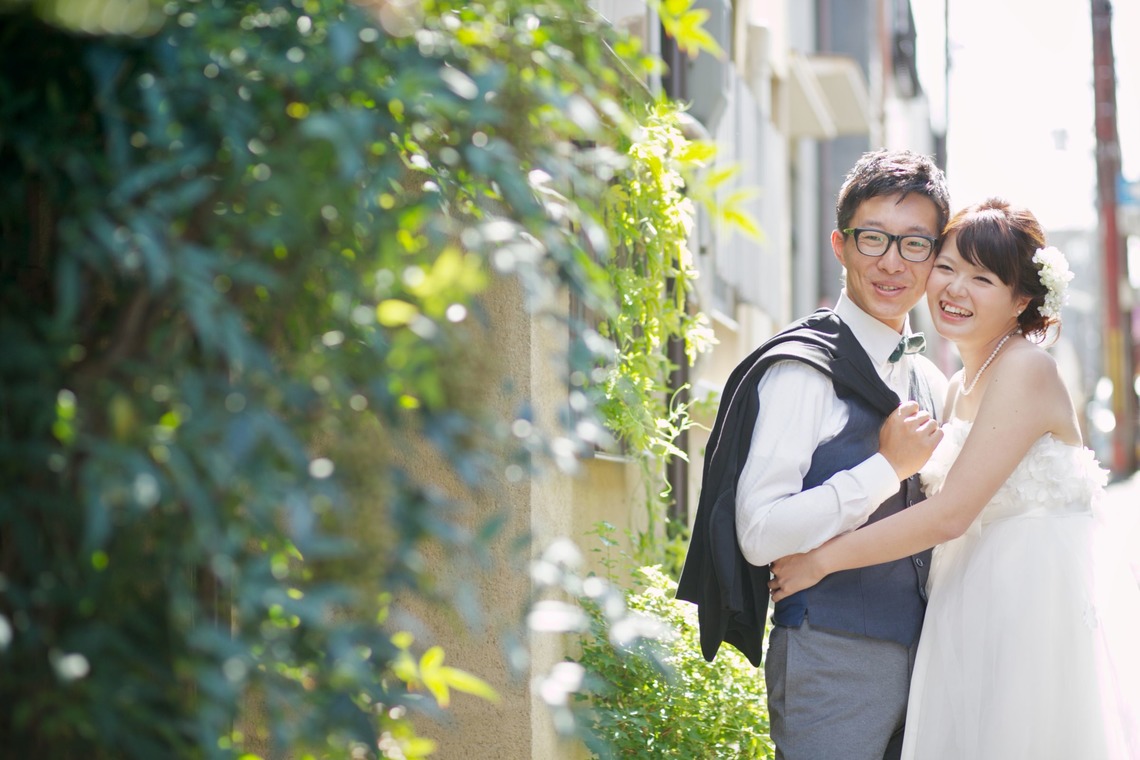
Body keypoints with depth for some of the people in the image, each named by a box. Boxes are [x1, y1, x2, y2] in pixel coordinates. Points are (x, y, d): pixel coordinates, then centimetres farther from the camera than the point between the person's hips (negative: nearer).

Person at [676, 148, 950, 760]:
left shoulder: (930, 383, 13)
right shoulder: (804, 370, -12)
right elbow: (760, 533, -21)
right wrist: (886, 465, -18)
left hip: (918, 657, 7)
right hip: (832, 661, -7)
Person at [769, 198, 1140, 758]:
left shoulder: (1025, 369, -13)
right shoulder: (961, 386, 15)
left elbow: (950, 515, -19)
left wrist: (820, 560, -14)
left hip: (1040, 605, -8)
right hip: (978, 609, 8)